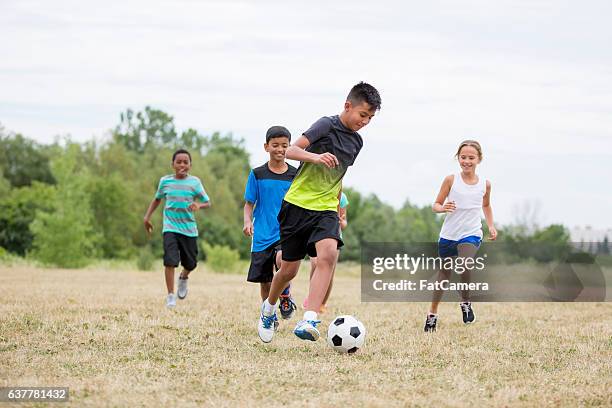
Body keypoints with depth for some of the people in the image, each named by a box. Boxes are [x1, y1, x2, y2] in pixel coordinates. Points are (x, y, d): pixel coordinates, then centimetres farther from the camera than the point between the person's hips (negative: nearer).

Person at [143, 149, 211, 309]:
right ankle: (170, 296, -11)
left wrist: (198, 205, -21)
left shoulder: (194, 182, -1)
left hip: (189, 228, 1)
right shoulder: (165, 181, 3)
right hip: (170, 228, -1)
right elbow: (157, 199, 20)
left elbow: (207, 202, 1)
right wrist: (147, 217, 12)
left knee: (190, 263, 9)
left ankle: (183, 278, 43)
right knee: (170, 261, -16)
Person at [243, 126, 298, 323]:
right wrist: (247, 221, -11)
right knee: (264, 280, 6)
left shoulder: (295, 175, 3)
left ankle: (285, 295, -6)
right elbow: (249, 204, 7)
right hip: (262, 235, 2)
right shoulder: (257, 174, 3)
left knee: (282, 258, -31)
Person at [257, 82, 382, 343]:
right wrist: (315, 157, -37)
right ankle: (269, 308, 36)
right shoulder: (327, 125, -8)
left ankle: (309, 321, -34)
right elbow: (291, 150, -19)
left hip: (325, 209, 4)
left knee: (328, 254, -25)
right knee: (289, 269, 3)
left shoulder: (356, 142, 12)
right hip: (298, 204, -4)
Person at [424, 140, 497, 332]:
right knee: (444, 275, 11)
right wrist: (443, 208, -23)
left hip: (471, 234, 0)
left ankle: (465, 302, -3)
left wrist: (491, 226, 8)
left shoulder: (485, 184, 1)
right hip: (448, 235, 0)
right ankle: (432, 314, 29)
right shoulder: (451, 180, -5)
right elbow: (436, 205, -1)